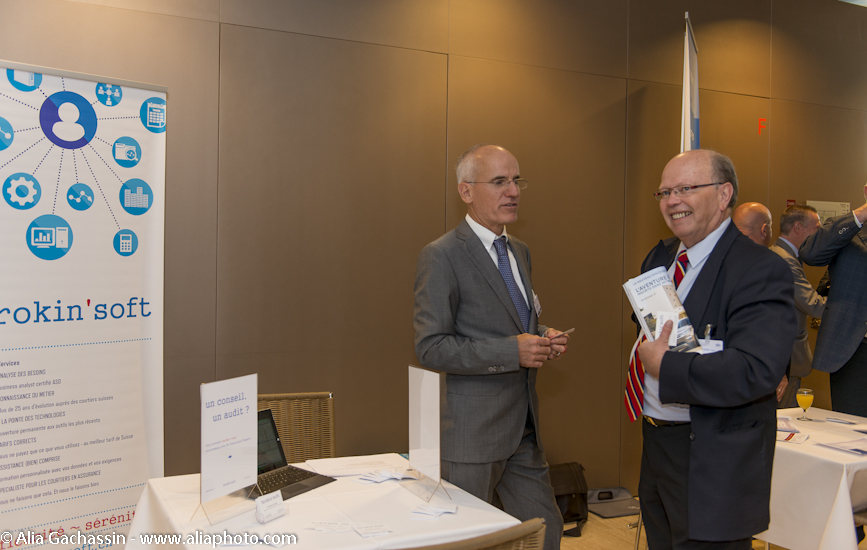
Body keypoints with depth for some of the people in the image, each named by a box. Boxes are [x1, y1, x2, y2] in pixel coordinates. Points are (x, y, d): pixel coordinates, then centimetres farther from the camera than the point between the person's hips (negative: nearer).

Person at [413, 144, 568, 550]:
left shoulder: (519, 251, 12)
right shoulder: (441, 256, -14)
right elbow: (430, 347, -18)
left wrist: (543, 338, 0)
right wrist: (511, 351, -24)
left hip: (524, 425, 7)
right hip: (473, 429, -7)